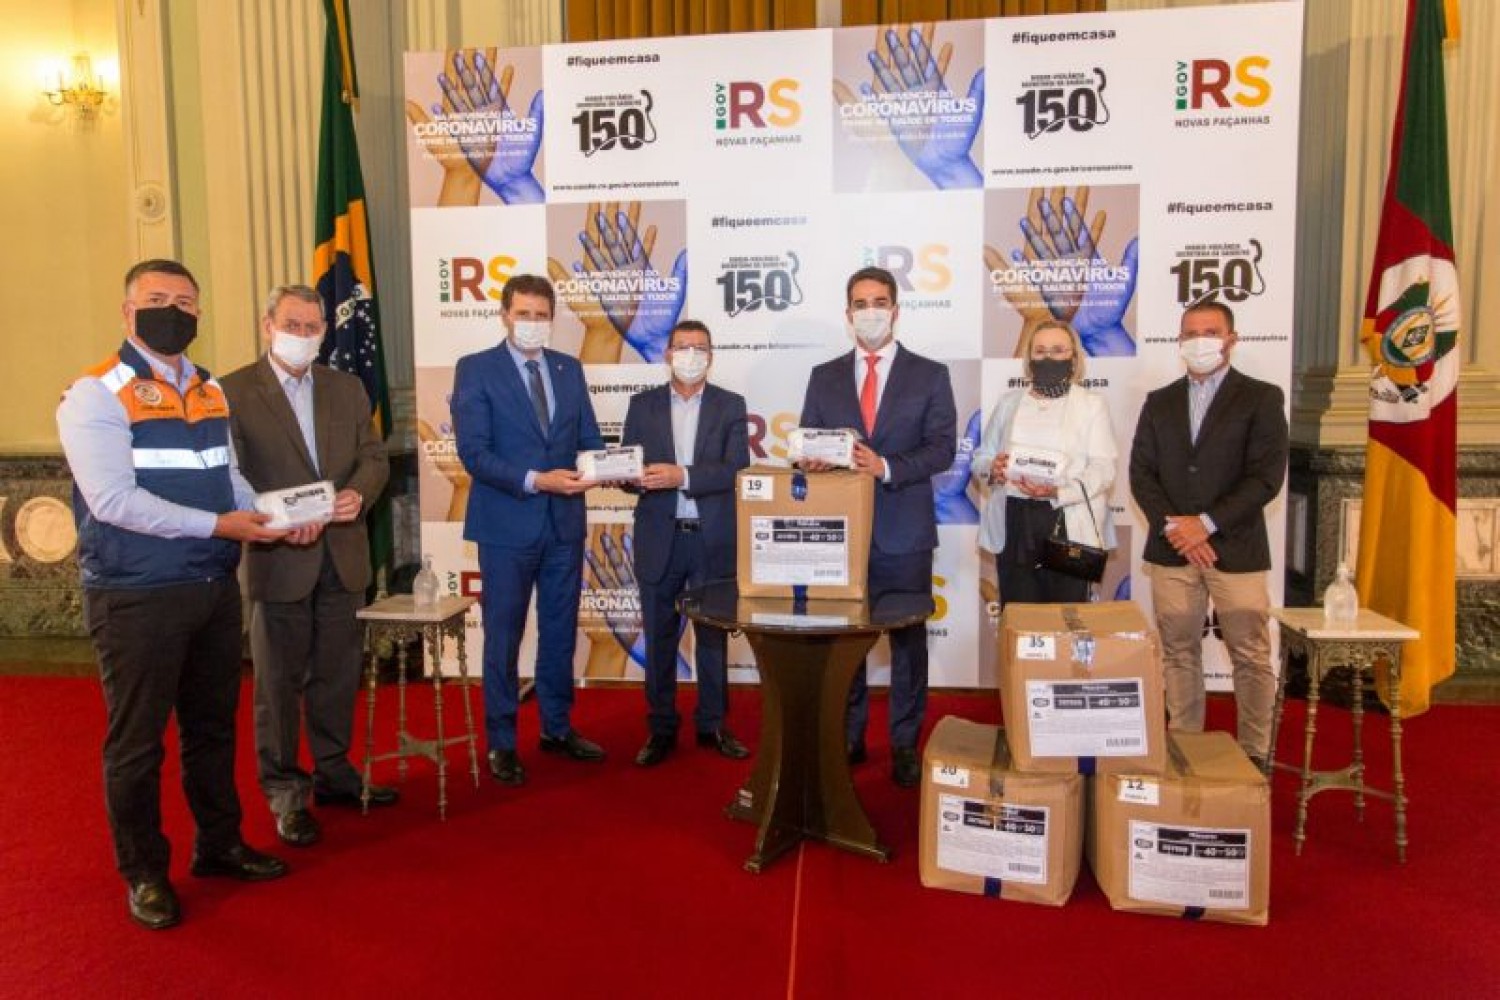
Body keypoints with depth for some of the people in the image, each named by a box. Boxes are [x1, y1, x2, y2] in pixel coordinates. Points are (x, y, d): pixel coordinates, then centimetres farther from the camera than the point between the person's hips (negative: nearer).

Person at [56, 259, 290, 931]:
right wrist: (217, 524, -23)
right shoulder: (96, 395, -11)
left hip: (215, 587, 7)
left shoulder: (211, 392, 11)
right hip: (137, 597, -6)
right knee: (137, 740, 8)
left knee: (213, 725, 19)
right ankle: (143, 872, 25)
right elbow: (114, 500, -20)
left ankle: (219, 844, 36)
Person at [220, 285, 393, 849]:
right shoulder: (233, 392, -4)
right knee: (279, 681, 6)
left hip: (343, 555, 5)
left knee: (337, 674, 14)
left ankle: (333, 774, 30)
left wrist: (359, 493, -12)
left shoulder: (347, 388, 11)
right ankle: (285, 793, 19)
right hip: (278, 559, -4)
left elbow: (373, 455, 9)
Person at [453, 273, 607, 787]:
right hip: (507, 524, -4)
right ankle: (501, 742, 19)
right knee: (504, 637, 6)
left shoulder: (569, 369, 9)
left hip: (565, 521, 5)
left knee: (560, 632, 14)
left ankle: (557, 728, 30)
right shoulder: (475, 369, -5)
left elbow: (589, 438, 9)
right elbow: (474, 453, -13)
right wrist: (536, 480, -24)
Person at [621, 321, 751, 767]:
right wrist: (638, 476, -20)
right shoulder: (643, 404, 7)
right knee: (659, 638, 7)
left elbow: (736, 469, -9)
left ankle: (713, 724, 24)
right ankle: (661, 728, 21)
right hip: (659, 539, 1)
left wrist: (682, 475, -21)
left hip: (714, 540, 0)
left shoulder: (731, 405, 3)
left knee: (713, 637, 9)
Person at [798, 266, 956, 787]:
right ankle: (847, 738, 23)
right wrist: (812, 460, -16)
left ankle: (905, 744, 18)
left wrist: (886, 467, -21)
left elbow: (942, 447, -6)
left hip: (904, 532, -2)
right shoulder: (824, 376, 11)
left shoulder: (930, 375, 3)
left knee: (908, 641, 5)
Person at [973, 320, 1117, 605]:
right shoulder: (1009, 402, 15)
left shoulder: (1092, 403, 7)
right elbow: (981, 456, 16)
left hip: (1068, 525, -2)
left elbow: (1103, 468, -4)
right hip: (1013, 526, 2)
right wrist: (992, 468, -9)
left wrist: (1058, 491, -22)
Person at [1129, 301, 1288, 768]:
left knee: (1251, 657, 2)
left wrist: (1206, 523, -14)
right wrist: (1173, 527, -8)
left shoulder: (1261, 398, 2)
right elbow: (1141, 473, 6)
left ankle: (1255, 754, 14)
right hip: (1172, 549, 3)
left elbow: (1266, 476, -7)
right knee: (1179, 654, 7)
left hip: (1236, 549, -3)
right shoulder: (1159, 402, 13)